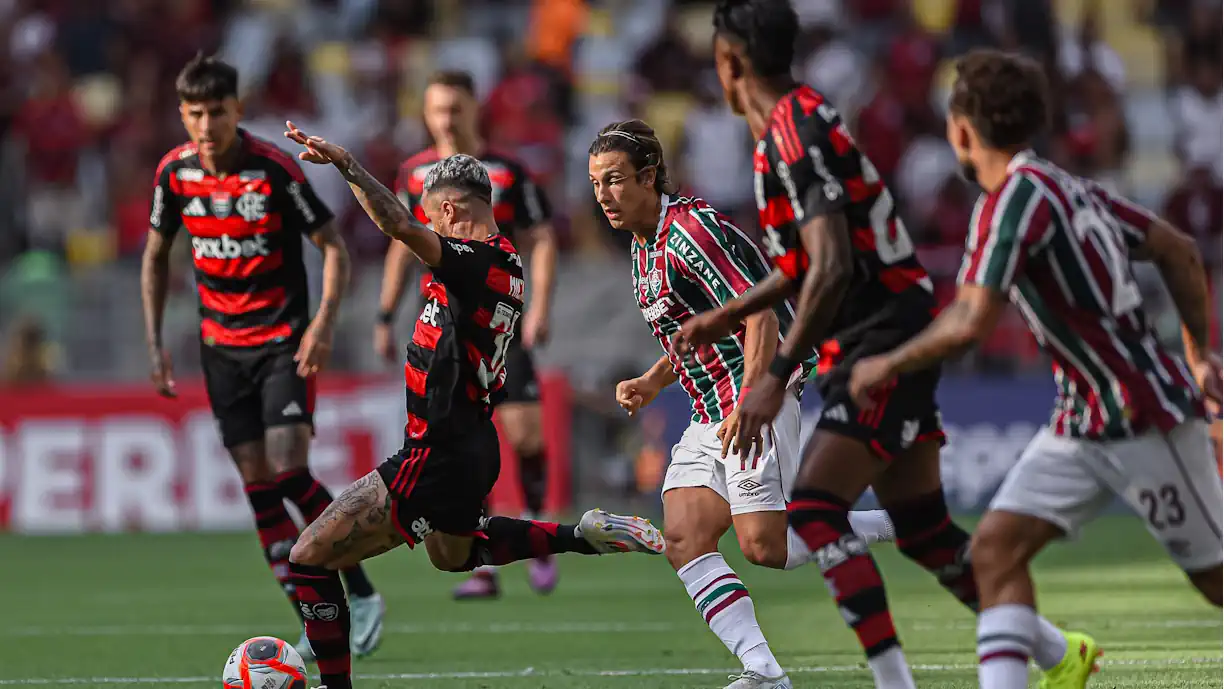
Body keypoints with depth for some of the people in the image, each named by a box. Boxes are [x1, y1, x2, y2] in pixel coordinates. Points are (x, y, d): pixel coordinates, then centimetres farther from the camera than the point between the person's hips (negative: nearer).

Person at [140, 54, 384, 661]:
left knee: (289, 471, -16)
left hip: (284, 340, -4)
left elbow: (333, 246, -10)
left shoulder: (274, 169, -16)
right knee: (258, 485, 0)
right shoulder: (175, 172, -2)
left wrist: (325, 322, -23)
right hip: (222, 347, 4)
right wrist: (155, 342, 7)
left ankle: (361, 594, 0)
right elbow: (156, 254, 13)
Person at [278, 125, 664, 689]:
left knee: (310, 560, -7)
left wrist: (343, 161, -38)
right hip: (473, 447, 10)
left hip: (437, 461, -10)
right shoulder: (508, 265, 6)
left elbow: (398, 225, -37)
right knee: (453, 553, 40)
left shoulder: (476, 262, -22)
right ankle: (583, 536, 33)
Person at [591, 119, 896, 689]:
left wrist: (749, 402, -30)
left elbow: (761, 315, -21)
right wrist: (652, 382, 10)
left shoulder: (691, 229, -15)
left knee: (763, 546, -15)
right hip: (708, 418, 9)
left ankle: (896, 526, 4)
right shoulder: (643, 247, 16)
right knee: (684, 540, -8)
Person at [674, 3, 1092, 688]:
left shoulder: (795, 135, -17)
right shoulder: (800, 123, 13)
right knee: (924, 530, 14)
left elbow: (833, 270, -26)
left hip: (883, 342, -10)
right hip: (897, 342, 10)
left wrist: (778, 376, -26)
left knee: (816, 510, -17)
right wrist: (729, 315, 28)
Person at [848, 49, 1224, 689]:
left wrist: (887, 365, -11)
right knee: (996, 544, -5)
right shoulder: (1066, 186, 9)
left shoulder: (1016, 194, -19)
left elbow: (970, 322, -26)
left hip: (1146, 421, -9)